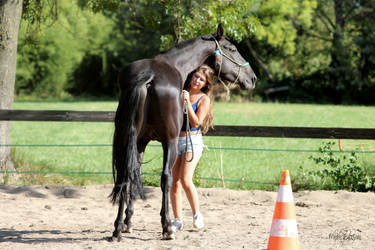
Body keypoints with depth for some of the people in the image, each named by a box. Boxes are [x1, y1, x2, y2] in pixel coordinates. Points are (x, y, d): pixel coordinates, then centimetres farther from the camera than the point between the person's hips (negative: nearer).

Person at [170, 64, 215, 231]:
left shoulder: (204, 99, -4)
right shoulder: (180, 92, 9)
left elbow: (196, 123, -14)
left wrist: (187, 102, -19)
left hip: (192, 141, -5)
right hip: (174, 139, 5)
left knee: (185, 180, -16)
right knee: (174, 182, 2)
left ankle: (196, 214, 3)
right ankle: (177, 220, 9)